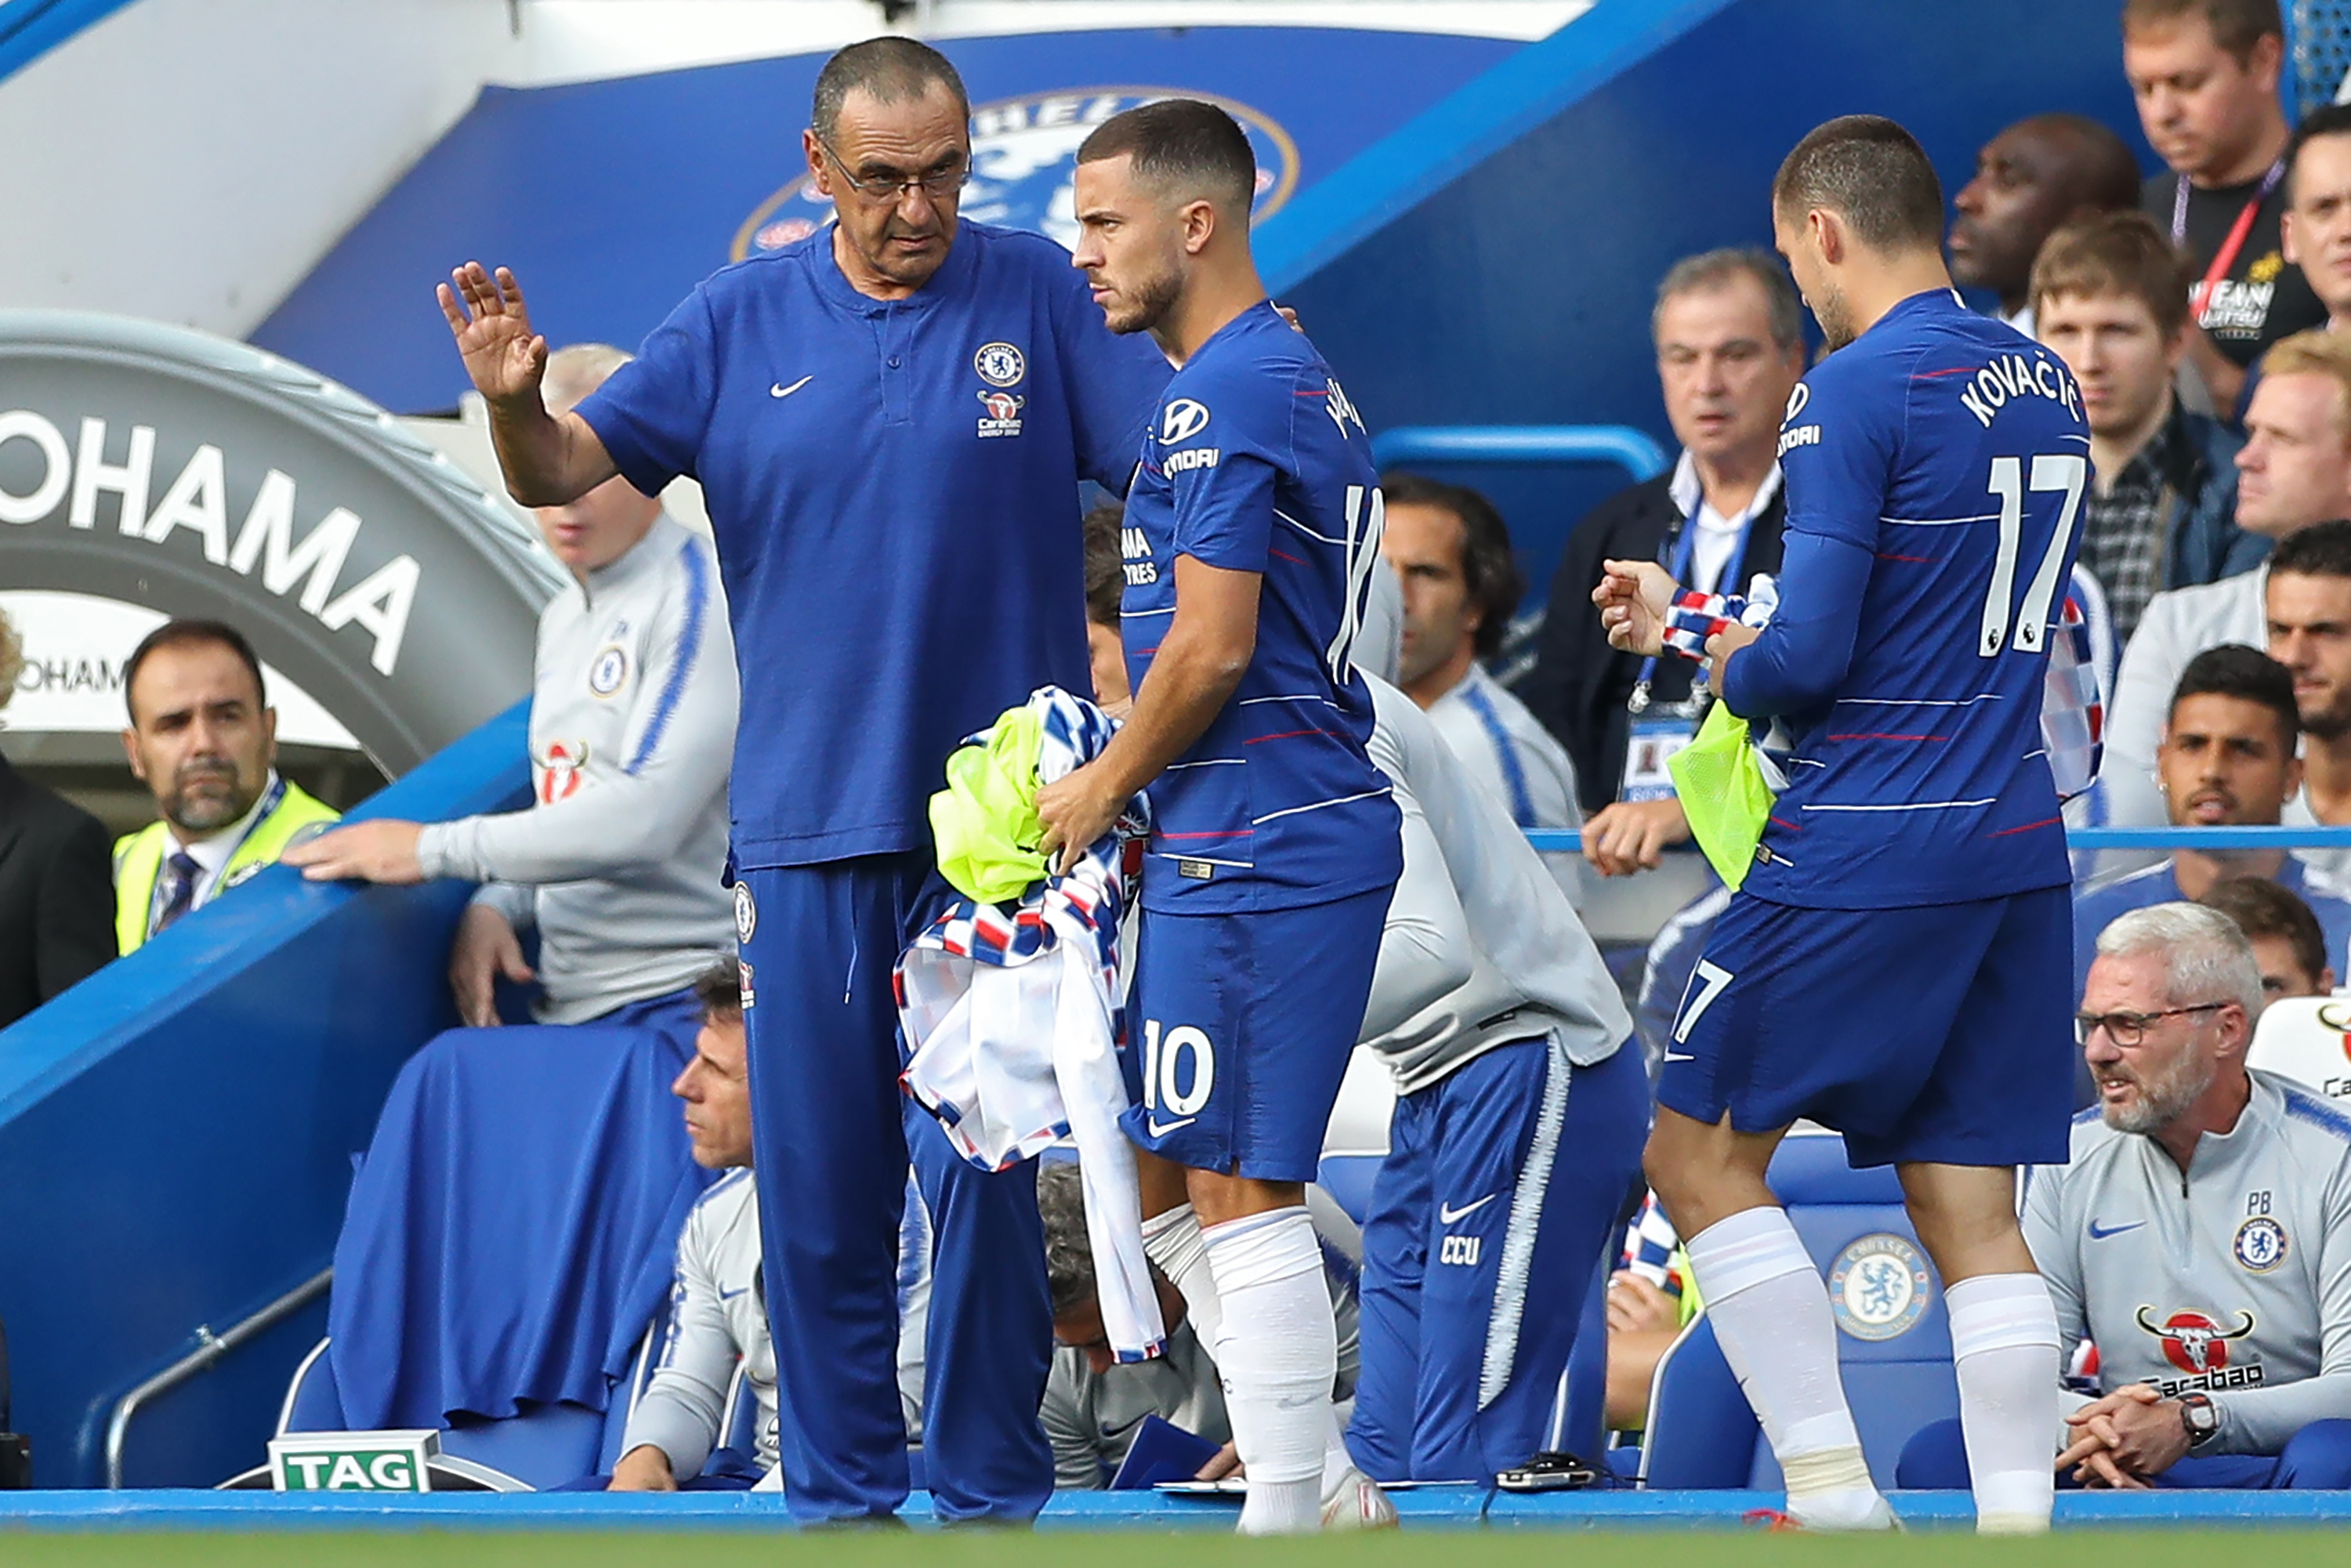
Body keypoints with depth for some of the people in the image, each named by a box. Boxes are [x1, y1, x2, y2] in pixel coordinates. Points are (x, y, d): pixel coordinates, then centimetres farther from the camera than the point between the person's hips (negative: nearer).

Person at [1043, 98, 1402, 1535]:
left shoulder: (1224, 397, -14)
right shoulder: (1304, 379, 18)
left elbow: (1212, 647, -18)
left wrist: (1099, 792, -4)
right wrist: (1133, 788, 20)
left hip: (1255, 849, -10)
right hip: (1297, 830, 10)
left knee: (1235, 1187, -6)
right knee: (1166, 1177, 15)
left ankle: (1288, 1522, -4)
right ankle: (1331, 1490, 17)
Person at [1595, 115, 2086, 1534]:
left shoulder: (1858, 391, -13)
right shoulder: (2045, 387, 12)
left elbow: (1804, 658, -18)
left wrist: (1727, 664, 6)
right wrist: (1691, 613, 25)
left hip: (1862, 857, -7)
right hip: (2016, 852, 7)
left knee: (1702, 1152, 6)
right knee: (1975, 1215, 8)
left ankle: (1837, 1498, -1)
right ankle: (2018, 1525, 0)